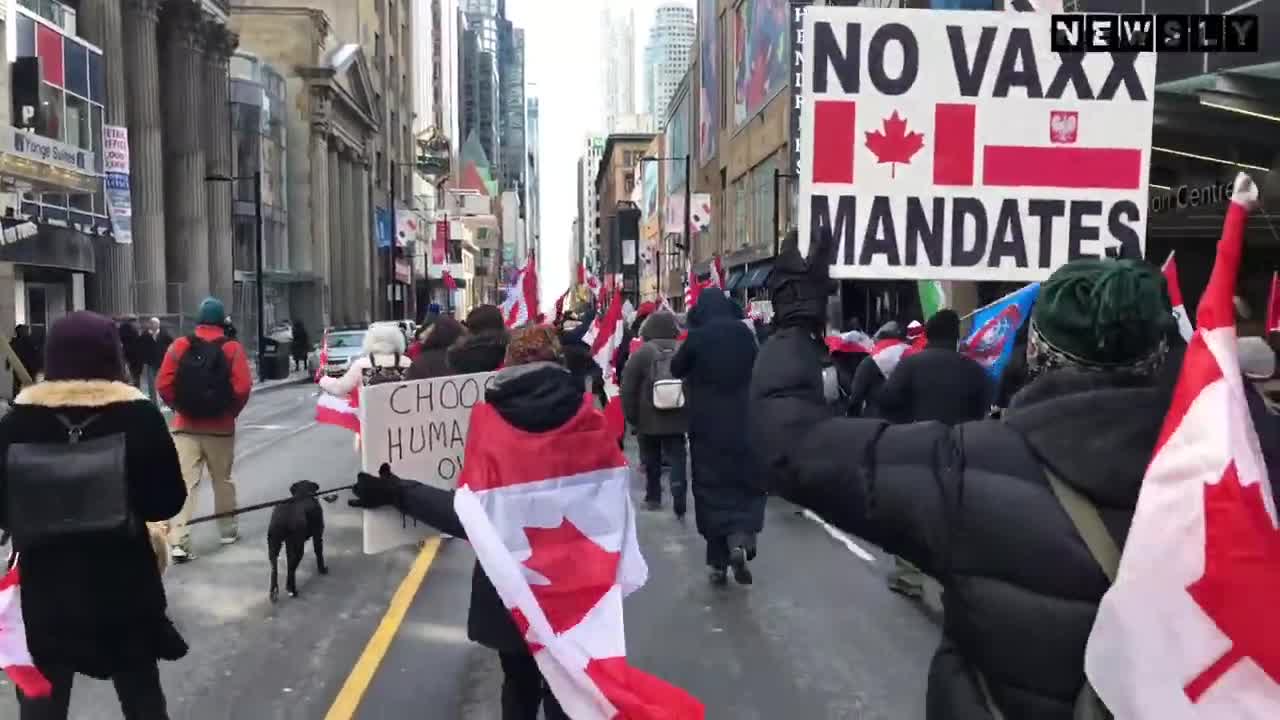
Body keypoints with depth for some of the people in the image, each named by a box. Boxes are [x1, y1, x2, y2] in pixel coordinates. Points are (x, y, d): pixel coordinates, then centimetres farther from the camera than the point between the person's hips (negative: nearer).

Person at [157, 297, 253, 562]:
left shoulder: (180, 345, -1)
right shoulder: (233, 348, -6)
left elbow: (163, 384, -6)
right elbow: (242, 388, -13)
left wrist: (179, 407, 9)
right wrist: (232, 411, 4)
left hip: (186, 425, 1)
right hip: (220, 426, 0)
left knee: (184, 483, -2)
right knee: (222, 480, 16)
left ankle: (179, 542, -11)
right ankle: (228, 530, 29)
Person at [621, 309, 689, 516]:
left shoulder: (640, 353, -8)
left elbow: (628, 389, -7)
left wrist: (631, 417, 4)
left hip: (648, 419, -1)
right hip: (677, 418, 1)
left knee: (651, 460, 15)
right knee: (677, 459, 2)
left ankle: (653, 497, 27)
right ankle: (679, 503, -11)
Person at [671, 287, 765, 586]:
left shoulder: (697, 337, -8)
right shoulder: (744, 333, -2)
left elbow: (676, 369, 7)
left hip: (707, 424, -1)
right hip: (744, 421, 1)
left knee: (711, 486, 7)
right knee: (747, 483, 11)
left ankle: (719, 561, 6)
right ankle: (741, 540, -14)